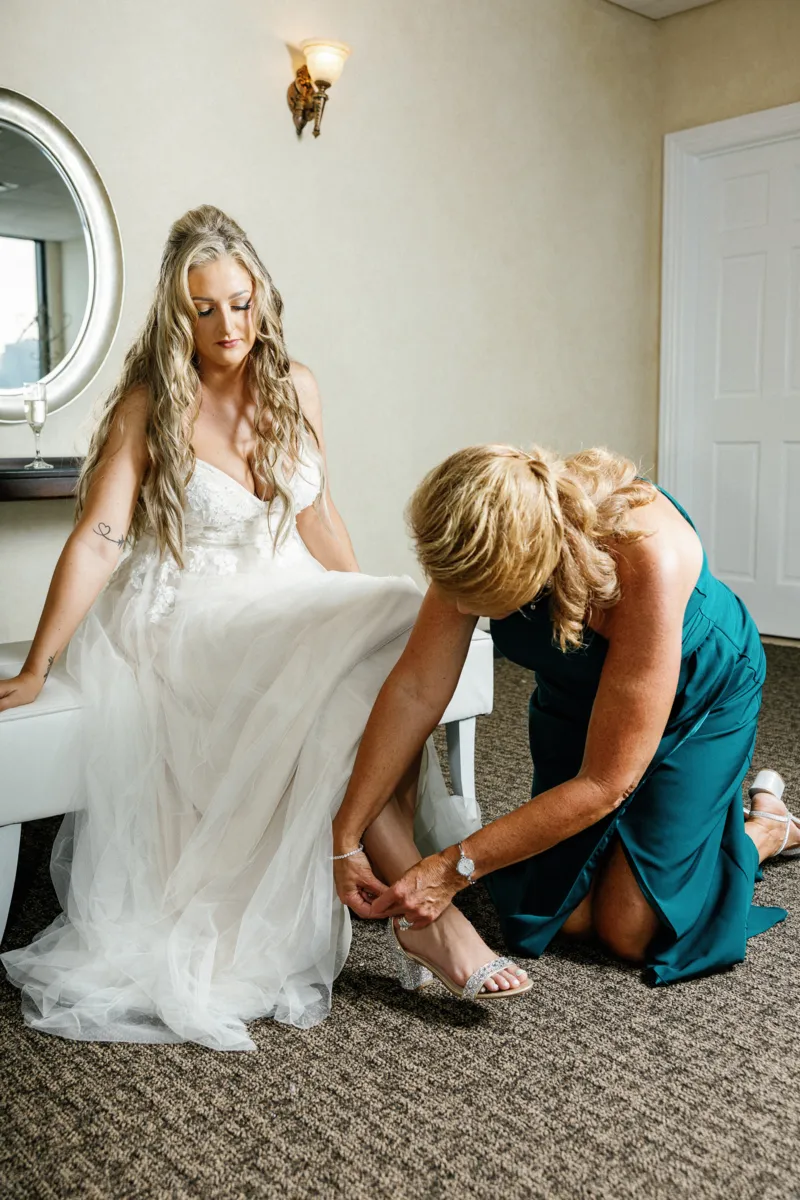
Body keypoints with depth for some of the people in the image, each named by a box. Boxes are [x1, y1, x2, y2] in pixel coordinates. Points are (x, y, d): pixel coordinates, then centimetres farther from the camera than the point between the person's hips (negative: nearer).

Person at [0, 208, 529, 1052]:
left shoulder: (294, 387, 7)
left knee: (406, 627, -23)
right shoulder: (150, 405, -6)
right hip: (193, 614, -5)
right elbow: (97, 540, -11)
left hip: (292, 600, 5)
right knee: (345, 678, -29)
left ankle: (390, 859, -20)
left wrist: (368, 610, 9)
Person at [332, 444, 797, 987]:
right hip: (578, 695, 4)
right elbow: (417, 689, -23)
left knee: (630, 931, -4)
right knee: (567, 915, 1)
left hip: (699, 695, -4)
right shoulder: (479, 536, -29)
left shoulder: (648, 561, -43)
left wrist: (456, 867, -32)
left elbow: (604, 783, -35)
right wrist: (344, 839, -23)